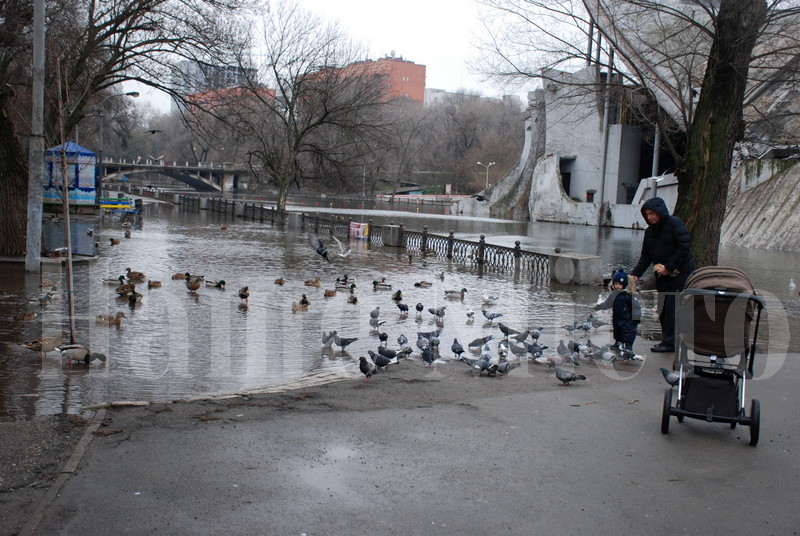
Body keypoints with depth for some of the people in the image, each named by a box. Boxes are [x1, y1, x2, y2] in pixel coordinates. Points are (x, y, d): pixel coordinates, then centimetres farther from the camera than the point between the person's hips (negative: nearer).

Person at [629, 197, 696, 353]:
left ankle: (670, 343, -5)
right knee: (663, 309, 8)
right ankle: (667, 341, 16)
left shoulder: (675, 224, -11)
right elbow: (646, 256, 10)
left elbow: (684, 248, -17)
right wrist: (635, 274, -1)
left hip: (680, 274, -7)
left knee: (673, 309, -9)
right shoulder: (650, 231, 11)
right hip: (662, 276, 8)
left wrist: (669, 267, -18)